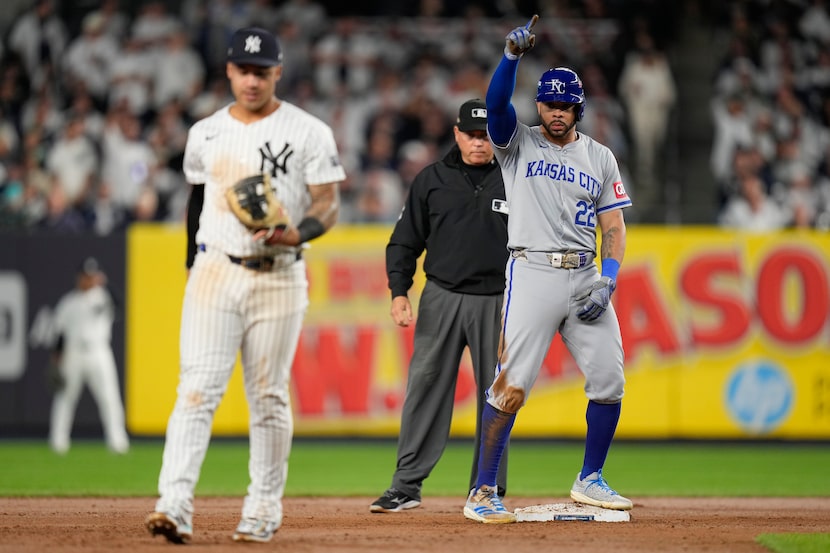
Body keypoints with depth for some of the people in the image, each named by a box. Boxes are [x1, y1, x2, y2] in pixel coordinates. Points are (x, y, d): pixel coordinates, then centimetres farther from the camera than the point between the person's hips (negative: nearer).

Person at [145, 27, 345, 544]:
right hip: (215, 271, 2)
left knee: (270, 396, 4)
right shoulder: (205, 134, 10)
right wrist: (193, 263, 21)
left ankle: (264, 510, 15)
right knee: (198, 388, -11)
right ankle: (175, 504, -20)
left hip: (279, 277, -2)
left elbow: (329, 204, -4)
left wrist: (296, 234, -23)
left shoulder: (309, 132, -1)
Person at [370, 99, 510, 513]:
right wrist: (399, 291, -5)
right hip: (442, 297, 0)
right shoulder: (431, 180, 7)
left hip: (496, 302, 0)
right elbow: (405, 241, 8)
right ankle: (406, 485, -2)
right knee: (424, 388, -4)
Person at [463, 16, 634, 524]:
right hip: (532, 273, -4)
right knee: (511, 383, -11)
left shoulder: (600, 157, 13)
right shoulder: (519, 144, 5)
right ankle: (482, 493, -9)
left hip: (585, 275, 4)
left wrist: (608, 281, -5)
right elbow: (496, 104, -16)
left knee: (609, 381, 2)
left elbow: (614, 226, 10)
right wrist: (513, 54, -33)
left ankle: (590, 481, 20)